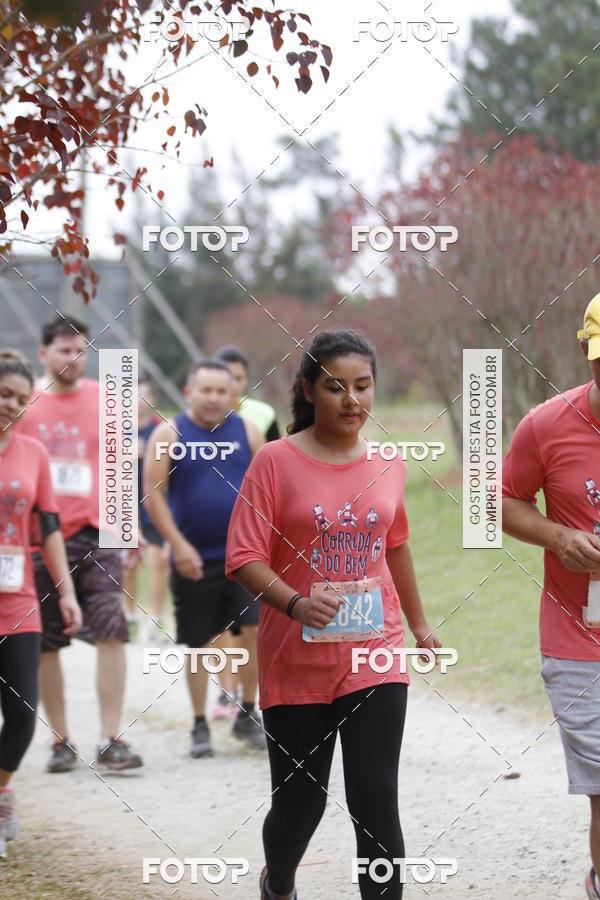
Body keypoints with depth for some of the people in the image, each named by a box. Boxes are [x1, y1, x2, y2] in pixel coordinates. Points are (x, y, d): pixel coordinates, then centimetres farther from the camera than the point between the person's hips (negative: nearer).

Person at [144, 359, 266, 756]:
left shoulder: (247, 432, 5)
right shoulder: (169, 435, -2)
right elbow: (154, 494, -5)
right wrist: (178, 544, -12)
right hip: (195, 559, -1)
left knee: (257, 627, -10)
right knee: (199, 643, 6)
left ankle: (248, 715, 6)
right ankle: (200, 726, 18)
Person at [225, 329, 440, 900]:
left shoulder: (388, 464, 6)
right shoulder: (276, 461, -6)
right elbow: (244, 559, -11)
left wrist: (418, 623, 30)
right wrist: (296, 604, -28)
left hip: (374, 656, 2)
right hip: (296, 662, -2)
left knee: (376, 803, -9)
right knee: (299, 803, 9)